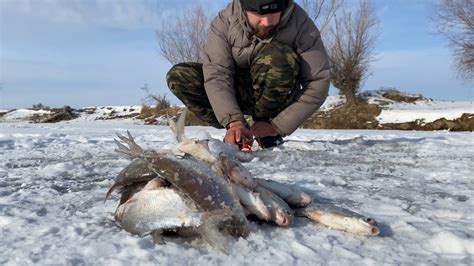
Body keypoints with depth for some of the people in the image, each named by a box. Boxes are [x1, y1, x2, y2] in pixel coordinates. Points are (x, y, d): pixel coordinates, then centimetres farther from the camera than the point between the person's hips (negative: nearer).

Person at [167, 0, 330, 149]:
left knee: (275, 56, -34)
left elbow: (318, 83, -21)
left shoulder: (301, 24, -20)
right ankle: (238, 132, -8)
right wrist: (234, 121, -40)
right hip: (237, 94, 2)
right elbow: (216, 75, -26)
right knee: (178, 76, -18)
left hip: (279, 98, -2)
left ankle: (268, 136, -15)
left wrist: (278, 126, -25)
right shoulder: (224, 22, -17)